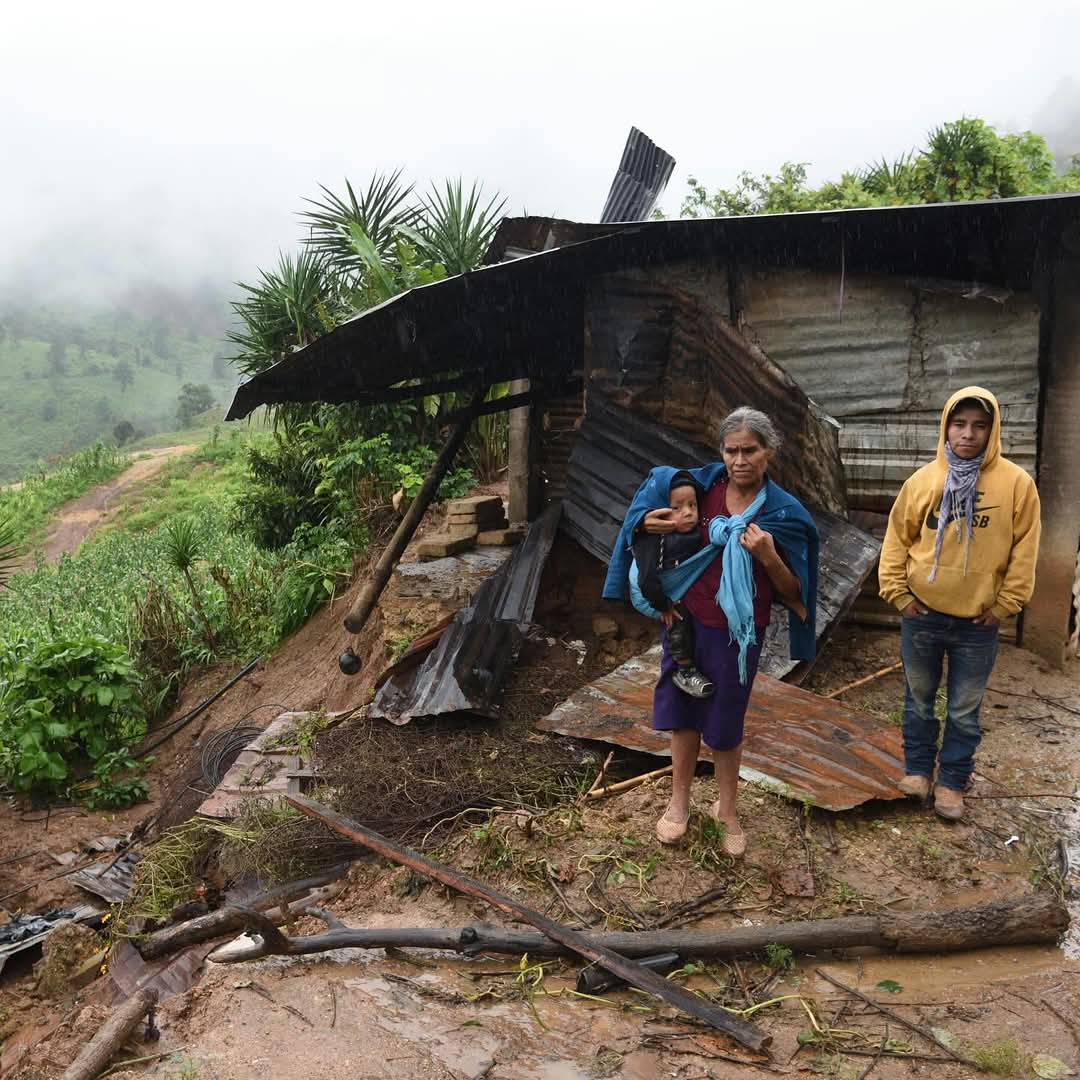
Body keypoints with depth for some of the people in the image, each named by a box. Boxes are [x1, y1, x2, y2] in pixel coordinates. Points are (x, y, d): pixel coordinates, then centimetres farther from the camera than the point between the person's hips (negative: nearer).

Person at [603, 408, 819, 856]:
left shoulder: (784, 513, -8)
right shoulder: (701, 486, -6)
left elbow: (792, 592, -4)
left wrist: (768, 556, -24)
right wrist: (649, 522, -9)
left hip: (737, 631, -1)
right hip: (685, 619, 2)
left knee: (725, 721, 12)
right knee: (684, 709, 13)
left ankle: (727, 808, 34)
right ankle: (679, 801, 32)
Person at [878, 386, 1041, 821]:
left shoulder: (1016, 483, -8)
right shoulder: (922, 480, -4)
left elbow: (1024, 551, -4)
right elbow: (897, 539, 3)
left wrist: (1003, 606, -5)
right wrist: (898, 593, -1)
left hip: (978, 623, -1)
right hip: (922, 615, 2)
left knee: (964, 711, 11)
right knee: (918, 700, 16)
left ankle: (952, 782, 26)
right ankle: (917, 768, 32)